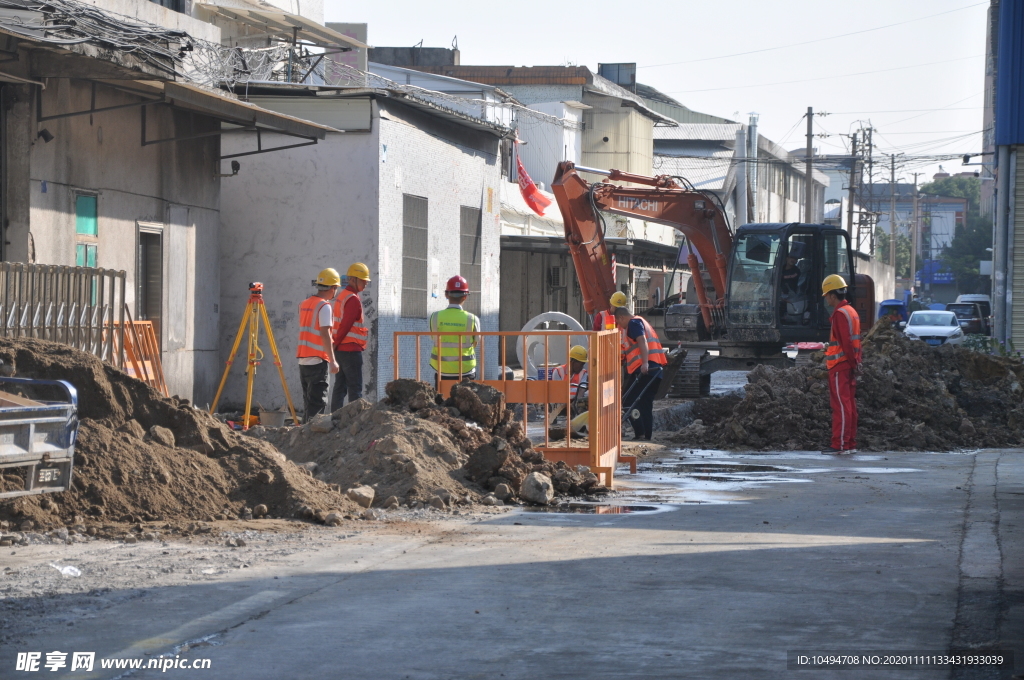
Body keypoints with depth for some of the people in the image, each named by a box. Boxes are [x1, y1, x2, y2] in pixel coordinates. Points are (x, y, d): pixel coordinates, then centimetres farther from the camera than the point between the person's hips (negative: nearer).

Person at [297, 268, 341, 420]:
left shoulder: (304, 304, 14)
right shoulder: (324, 306, -11)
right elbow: (325, 333, -17)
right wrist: (332, 360, -16)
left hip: (303, 359, 8)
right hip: (318, 360, -8)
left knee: (308, 399, 12)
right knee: (318, 401, -7)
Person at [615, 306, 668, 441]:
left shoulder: (634, 323, -3)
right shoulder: (641, 322, 28)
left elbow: (642, 341, -19)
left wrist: (645, 363, -30)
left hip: (644, 369, -10)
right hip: (655, 369, 10)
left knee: (629, 402, -9)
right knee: (646, 405, 11)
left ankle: (639, 433, -17)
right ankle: (647, 436, 9)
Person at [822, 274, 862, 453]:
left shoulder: (840, 313, -14)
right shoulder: (851, 311, 17)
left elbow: (846, 342, -19)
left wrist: (852, 363, -17)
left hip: (840, 366, -10)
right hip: (850, 365, 10)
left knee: (841, 404, -9)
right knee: (850, 403, 11)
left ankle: (841, 444, -10)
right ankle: (851, 443, 13)